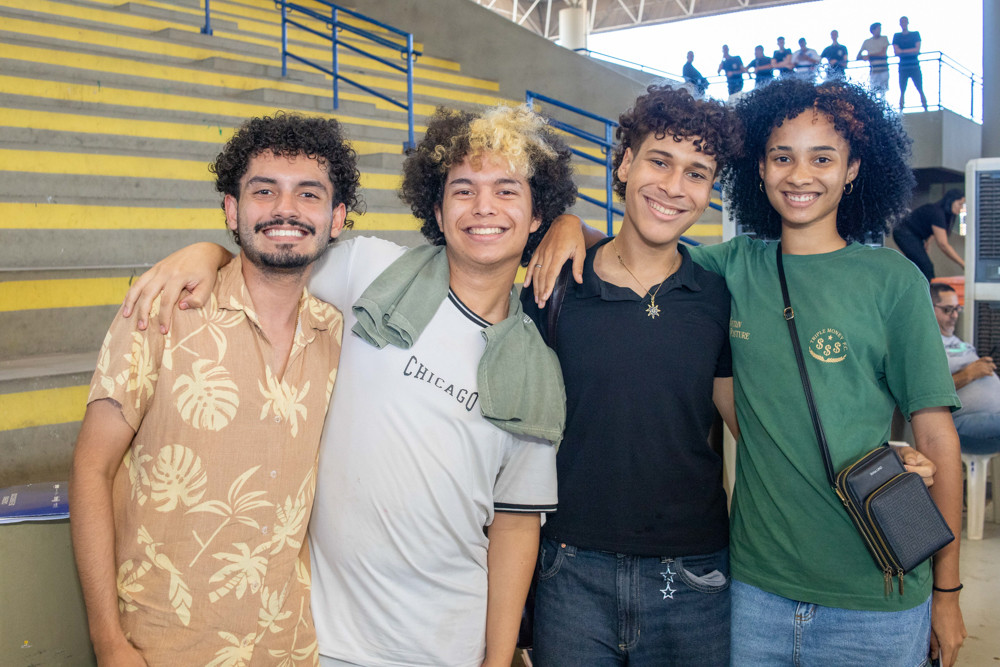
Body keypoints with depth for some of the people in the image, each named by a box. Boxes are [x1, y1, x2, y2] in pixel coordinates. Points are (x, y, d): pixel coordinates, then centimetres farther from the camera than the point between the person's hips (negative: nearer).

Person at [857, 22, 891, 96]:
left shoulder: (884, 39, 9)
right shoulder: (866, 42, 12)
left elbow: (883, 53, -3)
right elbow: (858, 56, 12)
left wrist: (869, 55, -6)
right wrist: (863, 58, -11)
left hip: (883, 70, -1)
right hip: (873, 70, 1)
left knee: (883, 91, -5)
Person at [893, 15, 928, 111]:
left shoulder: (915, 34, 9)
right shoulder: (896, 36, 10)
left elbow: (917, 49, -3)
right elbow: (896, 52, -2)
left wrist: (902, 51, -6)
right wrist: (912, 51, -8)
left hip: (915, 67, -1)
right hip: (903, 67, 1)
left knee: (920, 90, -6)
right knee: (902, 91, -3)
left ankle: (926, 110, -6)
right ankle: (901, 111, -2)